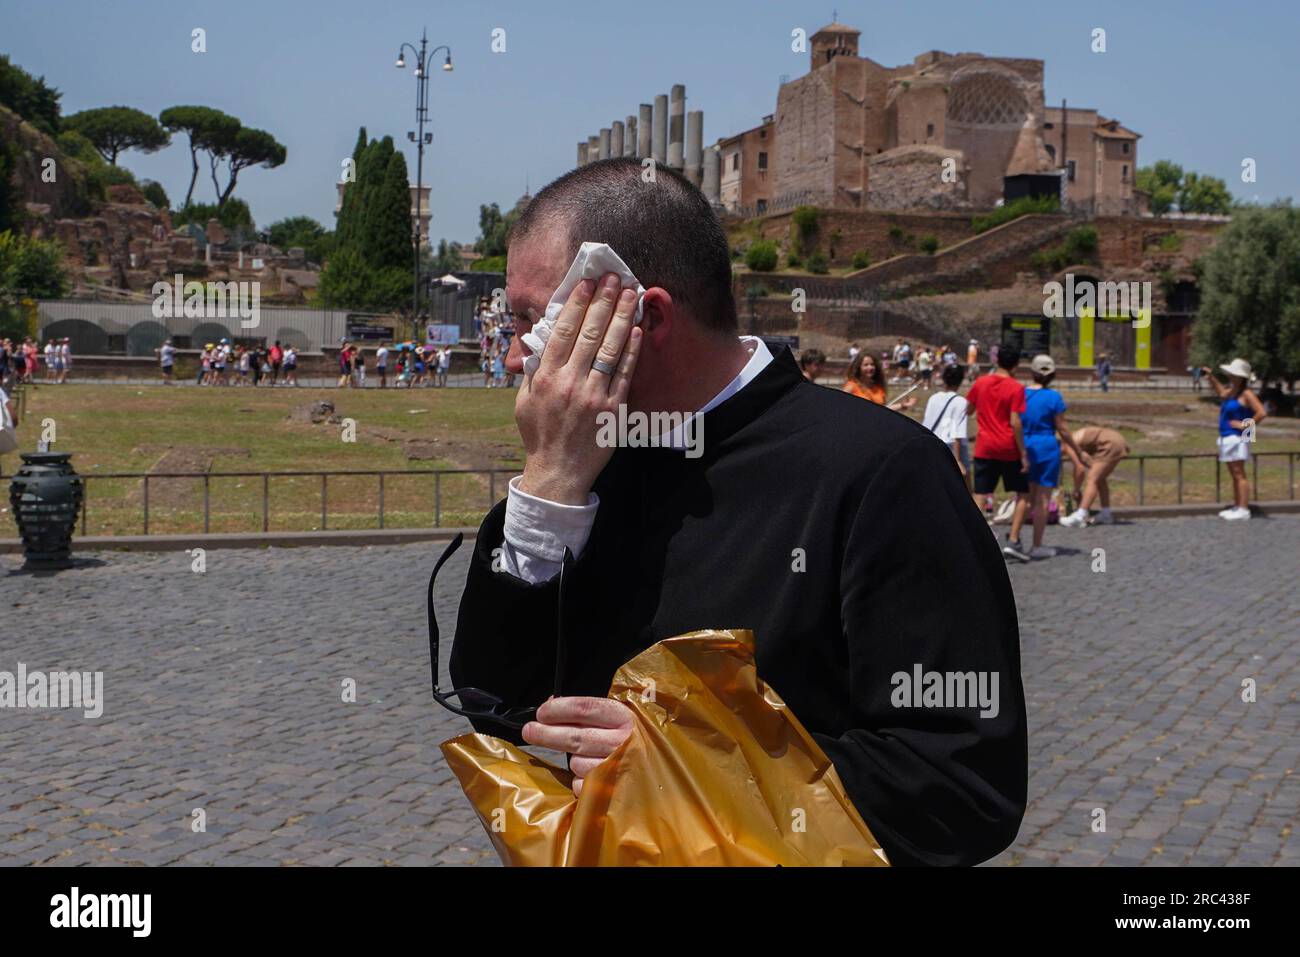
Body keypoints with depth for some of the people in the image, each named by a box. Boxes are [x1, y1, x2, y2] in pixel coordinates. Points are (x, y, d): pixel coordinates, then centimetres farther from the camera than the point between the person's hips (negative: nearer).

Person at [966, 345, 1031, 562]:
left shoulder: (980, 383, 3)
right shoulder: (1016, 388, -9)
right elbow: (1015, 422, -14)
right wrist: (1023, 454, -10)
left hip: (984, 447, 3)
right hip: (1009, 449, -3)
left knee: (980, 496, 4)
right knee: (1022, 494, 11)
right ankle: (1013, 541, 2)